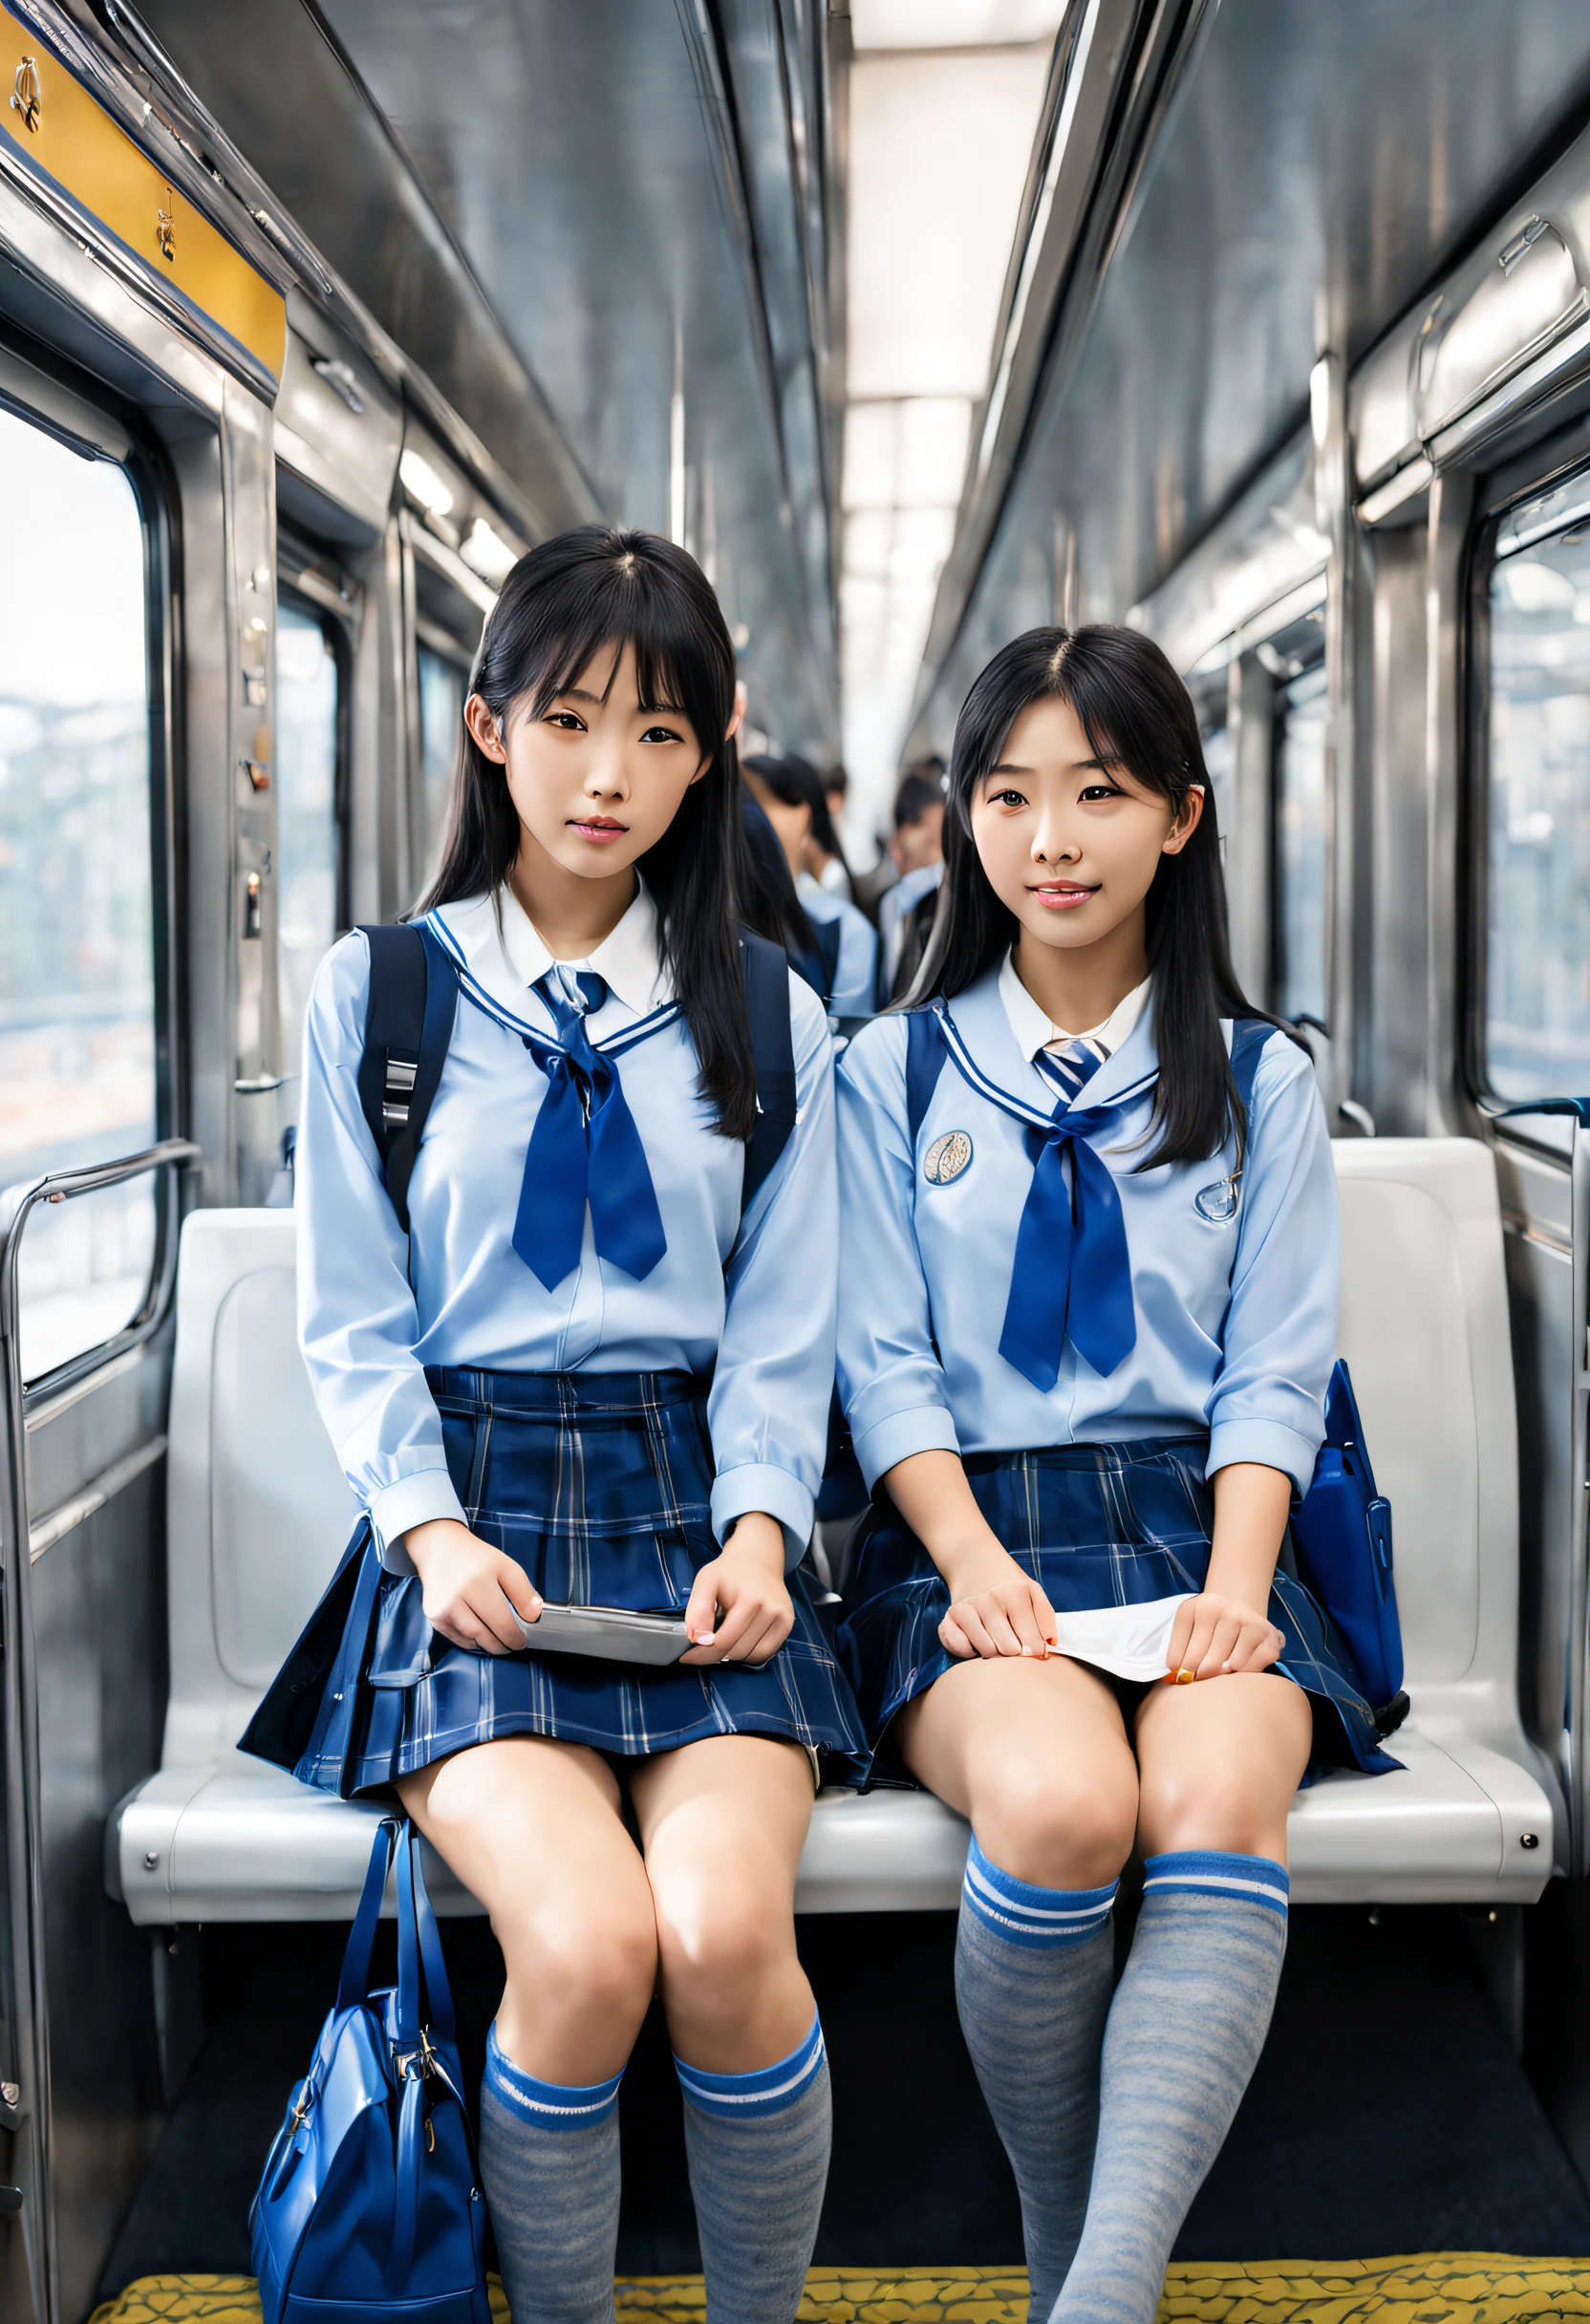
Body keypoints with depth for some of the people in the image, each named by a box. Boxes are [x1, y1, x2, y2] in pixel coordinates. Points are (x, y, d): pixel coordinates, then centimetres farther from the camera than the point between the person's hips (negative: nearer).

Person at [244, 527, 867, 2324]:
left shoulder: (764, 1016, 12)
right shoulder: (375, 991, 8)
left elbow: (782, 1329, 10)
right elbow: (351, 1319, 5)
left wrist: (759, 1528, -7)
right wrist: (429, 1526, -10)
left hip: (689, 1501, 1)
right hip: (467, 1508, -1)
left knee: (727, 1931, -25)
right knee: (585, 1945, -25)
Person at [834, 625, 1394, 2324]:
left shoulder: (1257, 1083, 14)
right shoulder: (895, 1074, 12)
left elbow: (1273, 1374, 7)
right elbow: (885, 1367, 5)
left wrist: (1237, 1579, -11)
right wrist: (973, 1558, -13)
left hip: (1188, 1525, 1)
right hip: (972, 1528, -1)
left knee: (1218, 1803, -33)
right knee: (1059, 1800, -32)